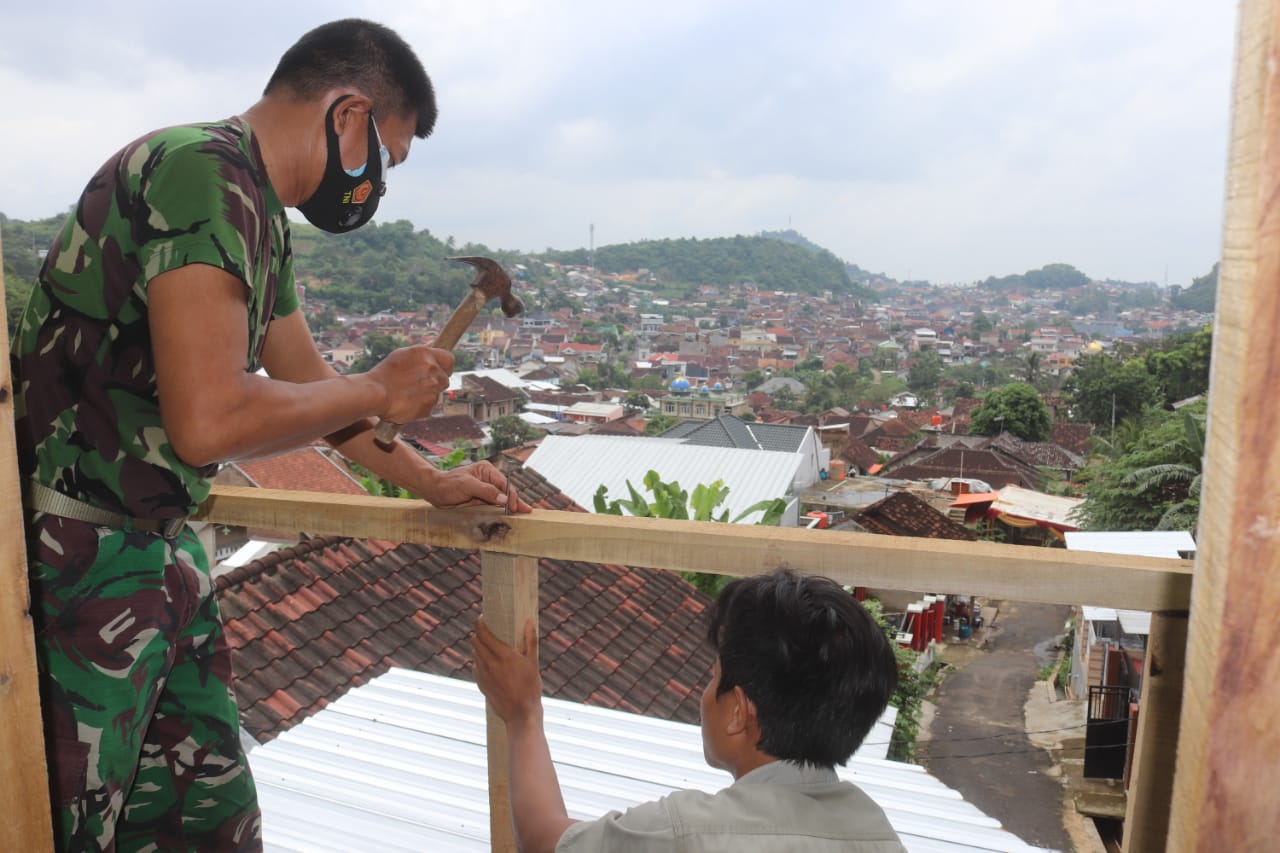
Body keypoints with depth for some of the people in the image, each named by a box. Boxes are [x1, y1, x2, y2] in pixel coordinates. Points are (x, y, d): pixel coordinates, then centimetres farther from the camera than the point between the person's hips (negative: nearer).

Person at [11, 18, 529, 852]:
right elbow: (210, 421, -29)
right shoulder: (204, 172, -19)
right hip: (75, 556, -9)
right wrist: (377, 392, -14)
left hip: (158, 544, 9)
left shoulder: (261, 214, 12)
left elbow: (308, 383, 21)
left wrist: (430, 481, 21)